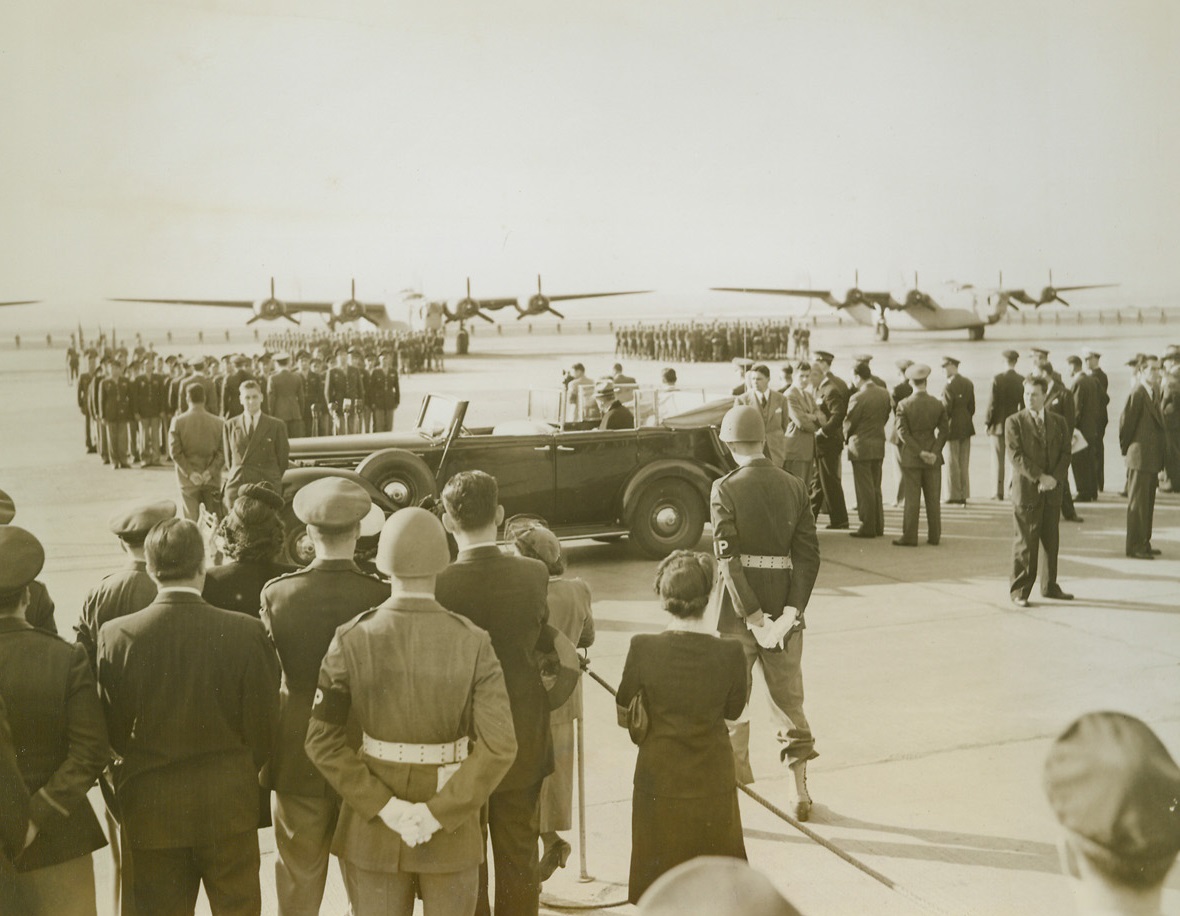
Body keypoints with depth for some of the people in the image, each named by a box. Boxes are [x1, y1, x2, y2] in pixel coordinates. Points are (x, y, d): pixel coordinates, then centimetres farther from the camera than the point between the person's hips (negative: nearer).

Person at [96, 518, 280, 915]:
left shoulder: (115, 635, -12)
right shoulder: (246, 632, -15)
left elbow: (111, 730, -4)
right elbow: (263, 725, -8)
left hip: (149, 809, 1)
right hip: (229, 806, -1)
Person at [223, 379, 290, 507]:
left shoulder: (277, 426, 6)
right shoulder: (230, 425, 12)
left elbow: (282, 458, 8)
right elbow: (228, 458, 18)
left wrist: (273, 481, 5)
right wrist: (237, 475, 11)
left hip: (267, 486, -2)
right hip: (237, 487, 2)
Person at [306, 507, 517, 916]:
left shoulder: (352, 640, -11)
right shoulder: (473, 643, -14)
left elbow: (322, 740, -12)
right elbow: (499, 745, -21)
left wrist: (384, 805, -12)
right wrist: (438, 813, -16)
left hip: (372, 830, 1)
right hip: (453, 836, -1)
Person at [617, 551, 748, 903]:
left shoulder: (644, 649, -19)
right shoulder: (729, 652, -17)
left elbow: (625, 710, -4)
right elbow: (733, 709, -1)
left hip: (660, 778, -1)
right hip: (713, 778, 1)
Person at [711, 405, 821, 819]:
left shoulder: (725, 489, -11)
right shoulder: (794, 486, 2)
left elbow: (728, 559, -17)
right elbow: (808, 553, -5)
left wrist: (752, 615, -16)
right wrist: (790, 611, -9)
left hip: (738, 613, -3)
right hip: (784, 608, 4)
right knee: (789, 701, 17)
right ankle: (799, 791, 21)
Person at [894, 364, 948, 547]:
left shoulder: (904, 405, -9)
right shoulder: (938, 404, -1)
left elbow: (903, 433, -12)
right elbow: (943, 432, -3)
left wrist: (920, 453, -11)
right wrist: (934, 452, -6)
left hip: (911, 457, -2)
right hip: (933, 457, 2)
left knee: (912, 498, 2)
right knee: (933, 498, 9)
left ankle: (910, 537, 4)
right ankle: (934, 536, 13)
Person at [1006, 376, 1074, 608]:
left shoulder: (1059, 423, 11)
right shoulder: (1014, 422, -2)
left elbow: (1065, 453, 5)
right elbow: (1015, 456, -11)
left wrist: (1055, 478, -11)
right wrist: (1039, 477, -18)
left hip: (1053, 491, 4)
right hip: (1026, 490, -4)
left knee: (1051, 541, 10)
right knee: (1026, 543, -3)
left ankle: (1050, 586, 23)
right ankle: (1019, 590, 5)